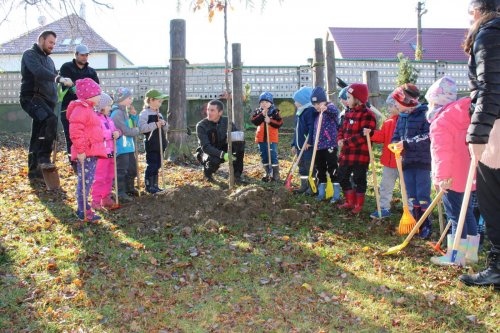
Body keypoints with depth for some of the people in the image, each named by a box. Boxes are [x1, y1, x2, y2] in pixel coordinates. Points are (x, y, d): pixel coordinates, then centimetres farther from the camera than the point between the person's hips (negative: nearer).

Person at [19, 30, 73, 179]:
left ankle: (34, 171, 11)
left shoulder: (48, 59, 24)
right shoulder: (30, 54, -3)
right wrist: (60, 78, -35)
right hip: (31, 97, -8)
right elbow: (39, 71, -23)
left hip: (46, 101, 8)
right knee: (50, 119, -32)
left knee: (38, 137, 7)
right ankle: (44, 158, -30)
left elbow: (53, 79, 29)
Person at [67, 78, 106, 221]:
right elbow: (76, 132, -23)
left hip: (92, 152, 11)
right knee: (85, 181, -6)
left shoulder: (87, 110, 21)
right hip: (85, 154, -11)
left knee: (88, 181, 14)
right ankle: (83, 210, -1)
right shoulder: (80, 110, -14)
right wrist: (80, 150, -24)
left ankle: (84, 209, 21)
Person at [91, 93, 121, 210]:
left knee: (109, 177, 14)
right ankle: (96, 201, 1)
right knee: (100, 178, -6)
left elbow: (116, 130, 19)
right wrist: (111, 134, -18)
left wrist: (117, 133, -4)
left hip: (111, 152, 9)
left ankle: (106, 198, 24)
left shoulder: (109, 119, 16)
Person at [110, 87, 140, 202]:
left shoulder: (125, 111, 13)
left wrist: (133, 115, 3)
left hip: (129, 146, 10)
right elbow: (126, 130, -22)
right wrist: (136, 130, -3)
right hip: (121, 147, -10)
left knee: (132, 169, 19)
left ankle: (129, 188, 33)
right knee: (121, 170, -3)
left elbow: (134, 125, 19)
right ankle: (121, 193, 4)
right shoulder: (117, 113, -17)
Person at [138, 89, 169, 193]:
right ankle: (149, 186, 4)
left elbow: (165, 129, 21)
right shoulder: (145, 113, -9)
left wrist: (164, 124, -1)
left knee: (157, 165, 11)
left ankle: (155, 185, 19)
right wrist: (155, 125, -23)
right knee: (152, 165, -4)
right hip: (151, 145, -8)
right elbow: (141, 128, -21)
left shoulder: (159, 114, 16)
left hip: (160, 145, 8)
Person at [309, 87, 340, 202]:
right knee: (320, 170, 12)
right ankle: (321, 193, 22)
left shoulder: (330, 108, -8)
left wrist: (326, 108, -54)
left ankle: (336, 195, 4)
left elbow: (334, 110, -34)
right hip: (318, 146, 7)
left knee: (332, 169, -3)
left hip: (330, 145, -7)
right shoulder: (316, 114, 15)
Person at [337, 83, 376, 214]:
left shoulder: (367, 115, -16)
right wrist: (340, 139, -3)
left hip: (360, 155, -9)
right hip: (346, 154, 9)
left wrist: (346, 142, -22)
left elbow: (363, 135, -23)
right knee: (342, 177, 15)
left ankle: (359, 205, 19)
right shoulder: (349, 113, 13)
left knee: (359, 179, 4)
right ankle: (350, 202, 30)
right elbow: (342, 129, 19)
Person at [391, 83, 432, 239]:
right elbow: (396, 136, 15)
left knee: (423, 195, -3)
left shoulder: (425, 115, -11)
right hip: (407, 161, 7)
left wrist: (406, 144, -21)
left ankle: (427, 226, 8)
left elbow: (428, 138, -19)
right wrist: (396, 145, -7)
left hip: (422, 161, -7)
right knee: (411, 195, 12)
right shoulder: (402, 117, 12)